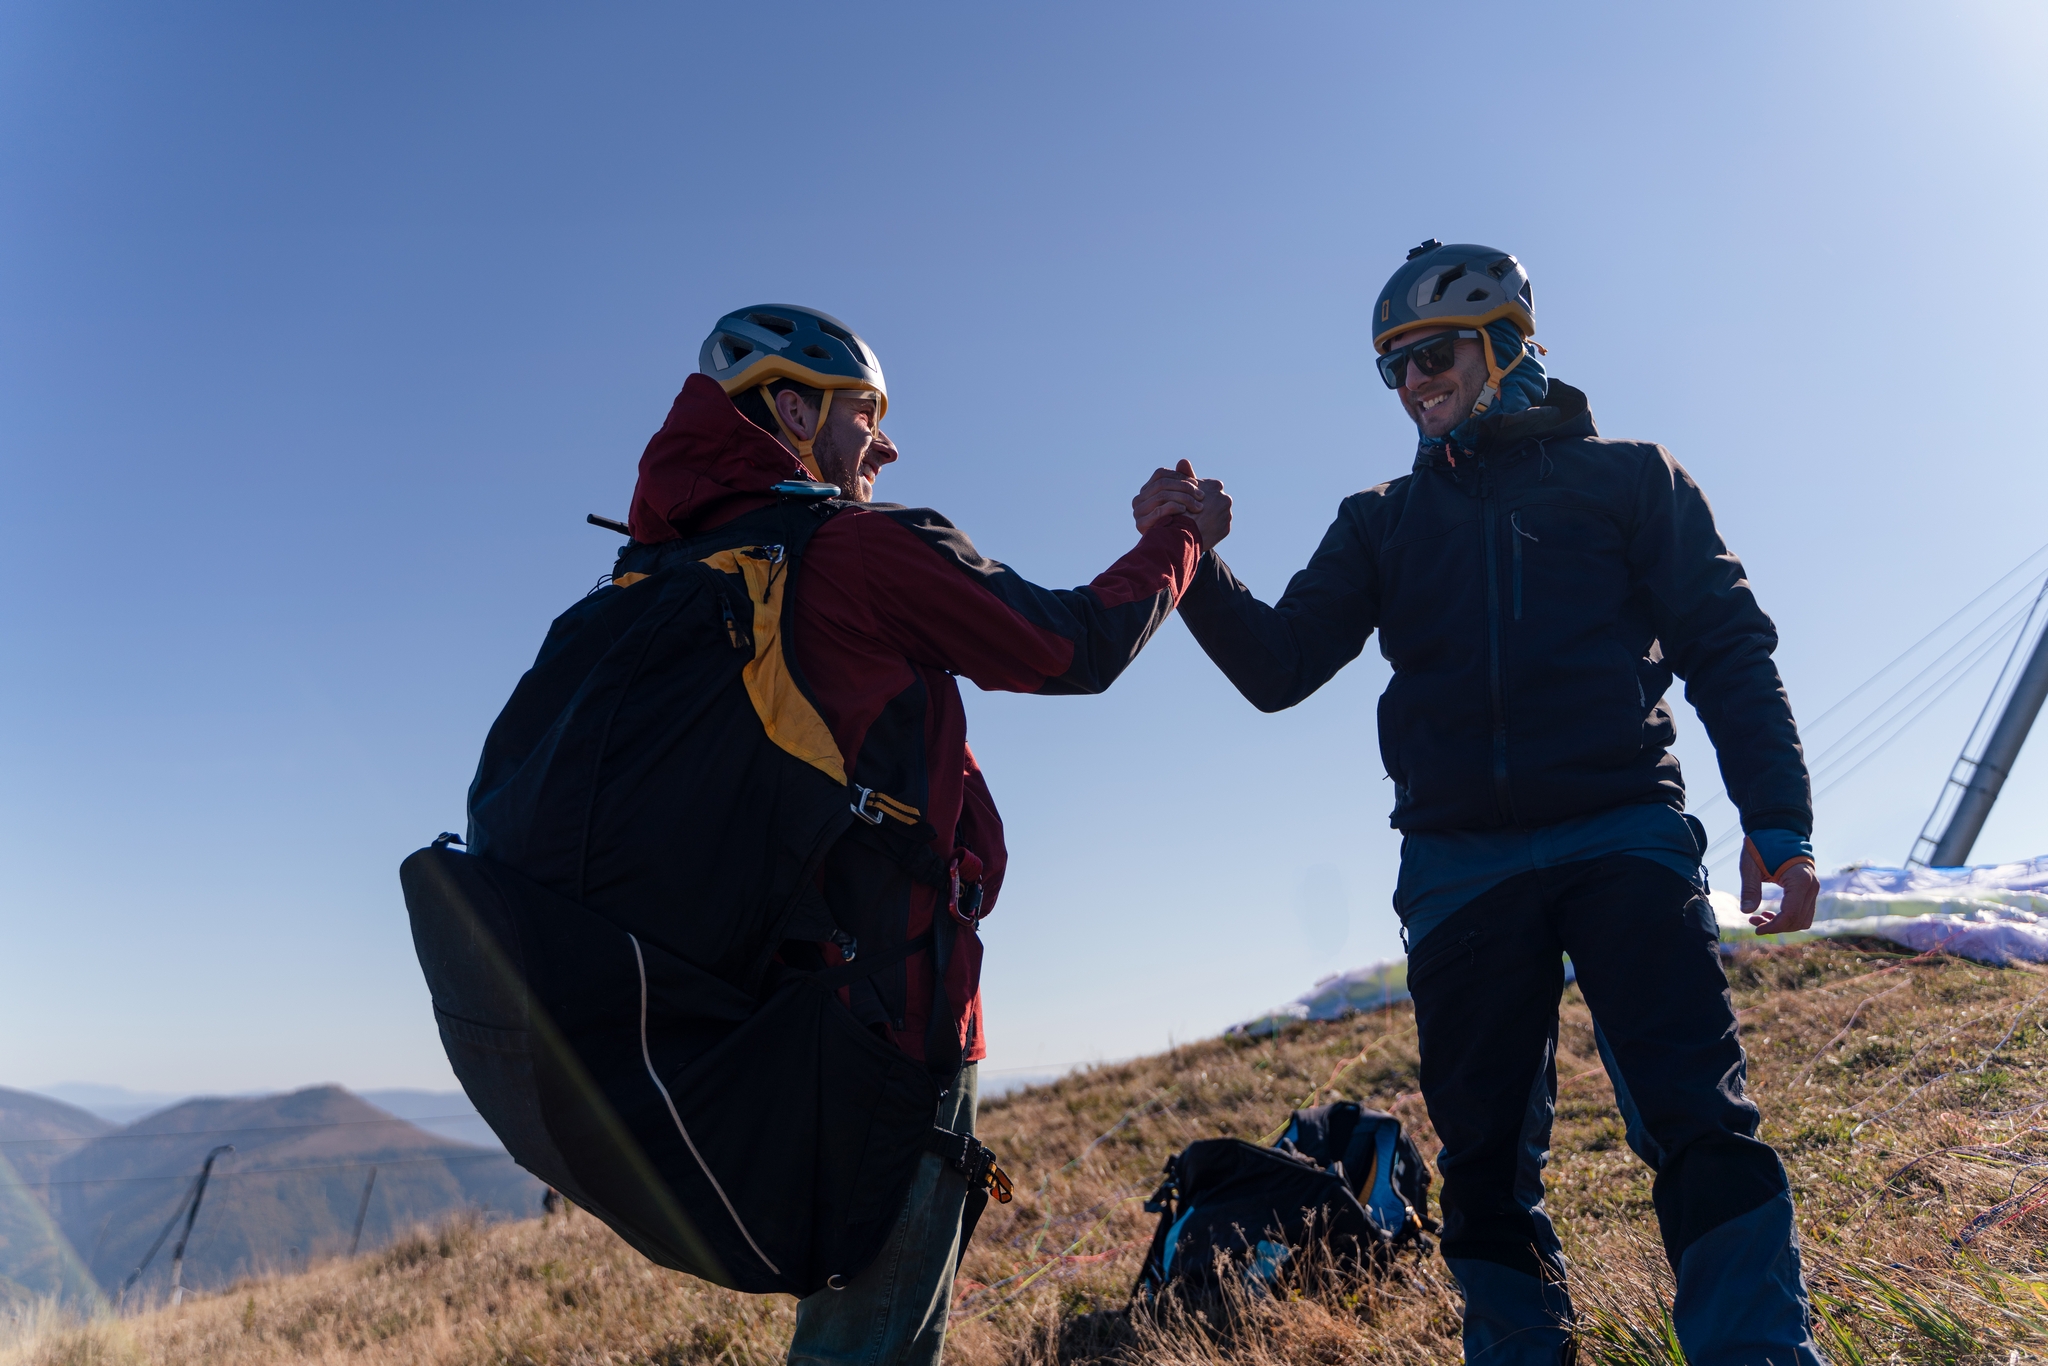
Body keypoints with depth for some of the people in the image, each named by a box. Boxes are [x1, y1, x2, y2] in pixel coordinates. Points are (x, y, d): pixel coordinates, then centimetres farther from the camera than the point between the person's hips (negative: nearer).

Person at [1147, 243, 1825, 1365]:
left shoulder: (1626, 476, 12)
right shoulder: (1384, 522, 17)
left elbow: (1728, 648, 7)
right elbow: (1278, 666, 9)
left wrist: (1777, 819, -4)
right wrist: (1192, 565, -7)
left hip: (1623, 838, -2)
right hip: (1458, 863, 2)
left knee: (1700, 1125, -11)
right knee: (1486, 1163, 6)